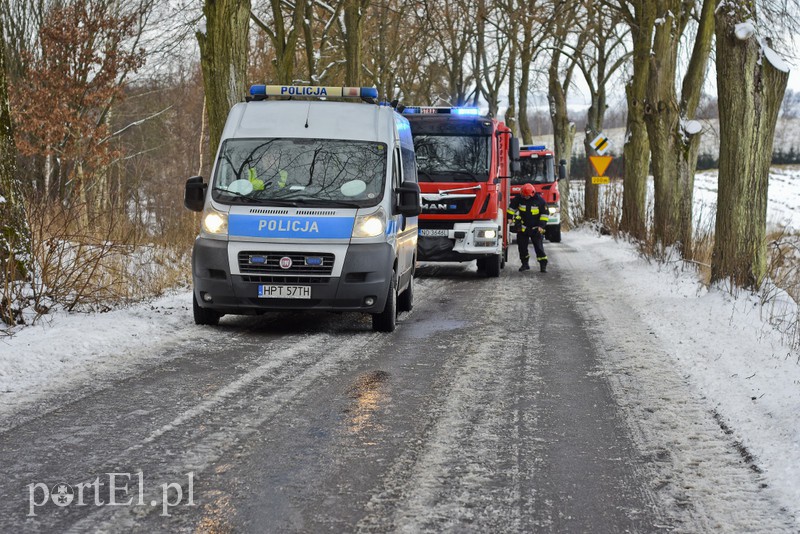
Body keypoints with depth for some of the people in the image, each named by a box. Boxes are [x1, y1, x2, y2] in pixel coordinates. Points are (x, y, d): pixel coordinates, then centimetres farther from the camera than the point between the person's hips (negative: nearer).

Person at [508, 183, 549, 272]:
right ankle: (525, 264, 18)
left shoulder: (540, 200, -11)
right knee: (522, 246, 6)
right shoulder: (519, 199, -5)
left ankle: (543, 265, -2)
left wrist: (541, 225, -9)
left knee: (539, 246, -4)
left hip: (535, 228, -3)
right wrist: (510, 217, 8)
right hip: (523, 227, 3)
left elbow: (544, 214, -4)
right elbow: (512, 207, 11)